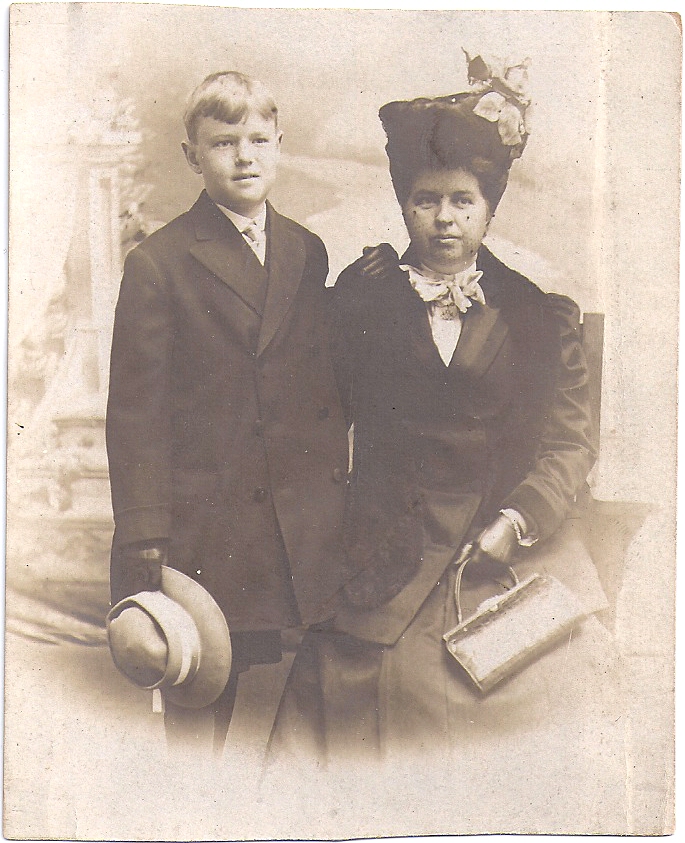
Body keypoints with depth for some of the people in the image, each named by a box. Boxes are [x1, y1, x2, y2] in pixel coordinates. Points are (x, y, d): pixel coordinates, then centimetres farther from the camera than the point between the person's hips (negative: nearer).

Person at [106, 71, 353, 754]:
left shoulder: (306, 252, 10)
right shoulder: (156, 265, -5)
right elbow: (135, 413, -6)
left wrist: (334, 478, 5)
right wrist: (144, 539, -10)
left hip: (299, 526, 4)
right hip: (201, 526, -4)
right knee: (197, 700, 7)